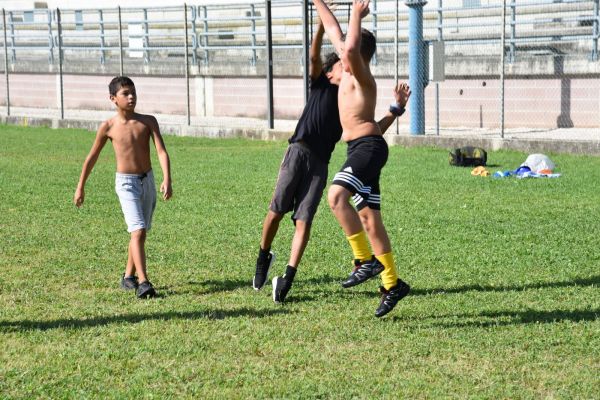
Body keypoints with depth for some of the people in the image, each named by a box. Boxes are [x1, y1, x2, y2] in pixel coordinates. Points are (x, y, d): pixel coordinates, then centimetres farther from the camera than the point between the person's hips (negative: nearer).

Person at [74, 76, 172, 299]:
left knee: (140, 233, 14)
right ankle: (143, 283, -22)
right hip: (126, 183, -4)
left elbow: (161, 151, -11)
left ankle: (129, 276, 31)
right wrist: (80, 187, 10)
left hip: (148, 181, 4)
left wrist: (167, 180, -26)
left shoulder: (148, 122, -3)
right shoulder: (108, 127, -6)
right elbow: (92, 157, 5)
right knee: (138, 231, -17)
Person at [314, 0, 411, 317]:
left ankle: (366, 260, -25)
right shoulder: (349, 74, 14)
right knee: (369, 218, 9)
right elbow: (333, 30, 24)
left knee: (336, 196, -29)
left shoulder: (360, 77, -10)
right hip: (359, 150, 10)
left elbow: (349, 49, -32)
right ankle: (392, 284, 14)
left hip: (368, 146, -10)